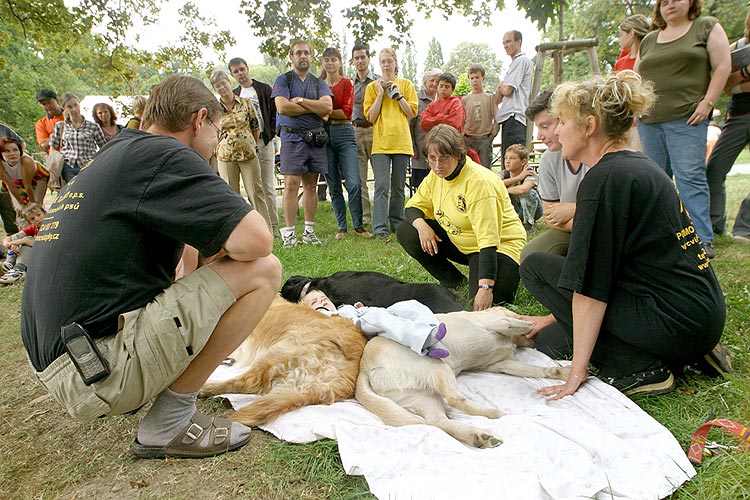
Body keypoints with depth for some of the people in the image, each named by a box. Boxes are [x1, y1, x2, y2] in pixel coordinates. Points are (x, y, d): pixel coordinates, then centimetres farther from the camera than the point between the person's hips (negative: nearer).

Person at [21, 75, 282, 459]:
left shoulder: (110, 156, 17)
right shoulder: (165, 155, -12)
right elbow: (255, 240, -21)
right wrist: (221, 248, -1)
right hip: (97, 371, -10)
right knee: (261, 270, -12)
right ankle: (168, 423, -4)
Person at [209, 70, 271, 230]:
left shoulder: (246, 102, 3)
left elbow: (256, 126, 10)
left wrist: (255, 146, 9)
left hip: (249, 154, -1)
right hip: (226, 157, 1)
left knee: (256, 193, 0)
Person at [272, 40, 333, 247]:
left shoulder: (319, 83, 16)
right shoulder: (283, 80, 7)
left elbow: (328, 107, -2)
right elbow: (282, 107, -11)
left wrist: (300, 100, -7)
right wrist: (315, 109, -4)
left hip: (316, 139, 4)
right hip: (292, 137, -3)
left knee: (311, 185, 6)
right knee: (291, 184, -10)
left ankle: (309, 231, 12)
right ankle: (288, 232, -6)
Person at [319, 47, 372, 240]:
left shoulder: (347, 83, 5)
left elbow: (347, 112, -5)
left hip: (344, 134, -2)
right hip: (323, 135, 3)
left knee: (354, 183, -12)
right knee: (333, 186, 5)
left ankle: (358, 226, 0)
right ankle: (342, 227, 14)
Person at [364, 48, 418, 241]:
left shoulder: (406, 84, 13)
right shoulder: (373, 87, 10)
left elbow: (412, 113, 6)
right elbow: (371, 117, 1)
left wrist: (398, 94, -3)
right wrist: (380, 94, -4)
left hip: (401, 141, 2)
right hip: (381, 142, -2)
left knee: (398, 186, 7)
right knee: (382, 186, -12)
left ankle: (397, 223, 18)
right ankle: (381, 228, -12)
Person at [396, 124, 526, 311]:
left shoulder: (479, 181, -26)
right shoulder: (436, 176, -4)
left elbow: (488, 240, -31)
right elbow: (414, 206, 6)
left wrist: (485, 287, -37)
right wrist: (421, 225, -20)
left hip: (500, 246, -7)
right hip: (460, 243, 7)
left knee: (480, 305, -29)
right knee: (406, 233, -8)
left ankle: (507, 281, 7)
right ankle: (454, 282, 4)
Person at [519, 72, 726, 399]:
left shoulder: (605, 178, -18)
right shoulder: (639, 166, 12)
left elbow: (590, 284, -21)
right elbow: (599, 265, 15)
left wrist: (577, 372, -16)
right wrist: (556, 317, 19)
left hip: (676, 322, -9)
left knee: (536, 267, -4)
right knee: (548, 339, 15)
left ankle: (639, 368, -7)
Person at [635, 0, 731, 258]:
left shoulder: (707, 27, 9)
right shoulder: (649, 40, 20)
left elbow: (722, 66, 1)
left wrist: (707, 102, -9)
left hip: (686, 119, -4)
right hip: (648, 120, 5)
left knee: (690, 176, -11)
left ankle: (703, 240, -9)